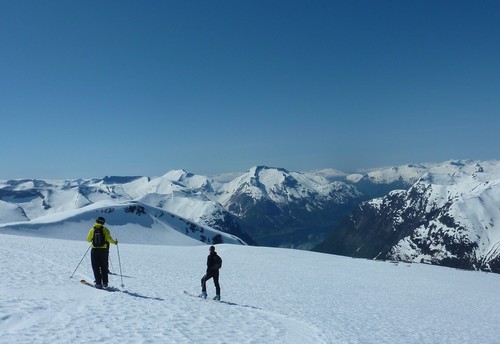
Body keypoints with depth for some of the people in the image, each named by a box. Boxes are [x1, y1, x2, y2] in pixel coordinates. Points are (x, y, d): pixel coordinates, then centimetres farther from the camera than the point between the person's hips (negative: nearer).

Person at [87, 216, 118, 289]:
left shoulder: (92, 229, 2)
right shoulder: (105, 229, -2)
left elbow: (88, 240, 6)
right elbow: (108, 239, -13)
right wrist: (114, 242, 3)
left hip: (94, 250, 0)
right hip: (103, 250, 0)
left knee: (96, 267, 5)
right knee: (104, 267, 10)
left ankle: (98, 283, -2)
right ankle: (105, 283, 10)